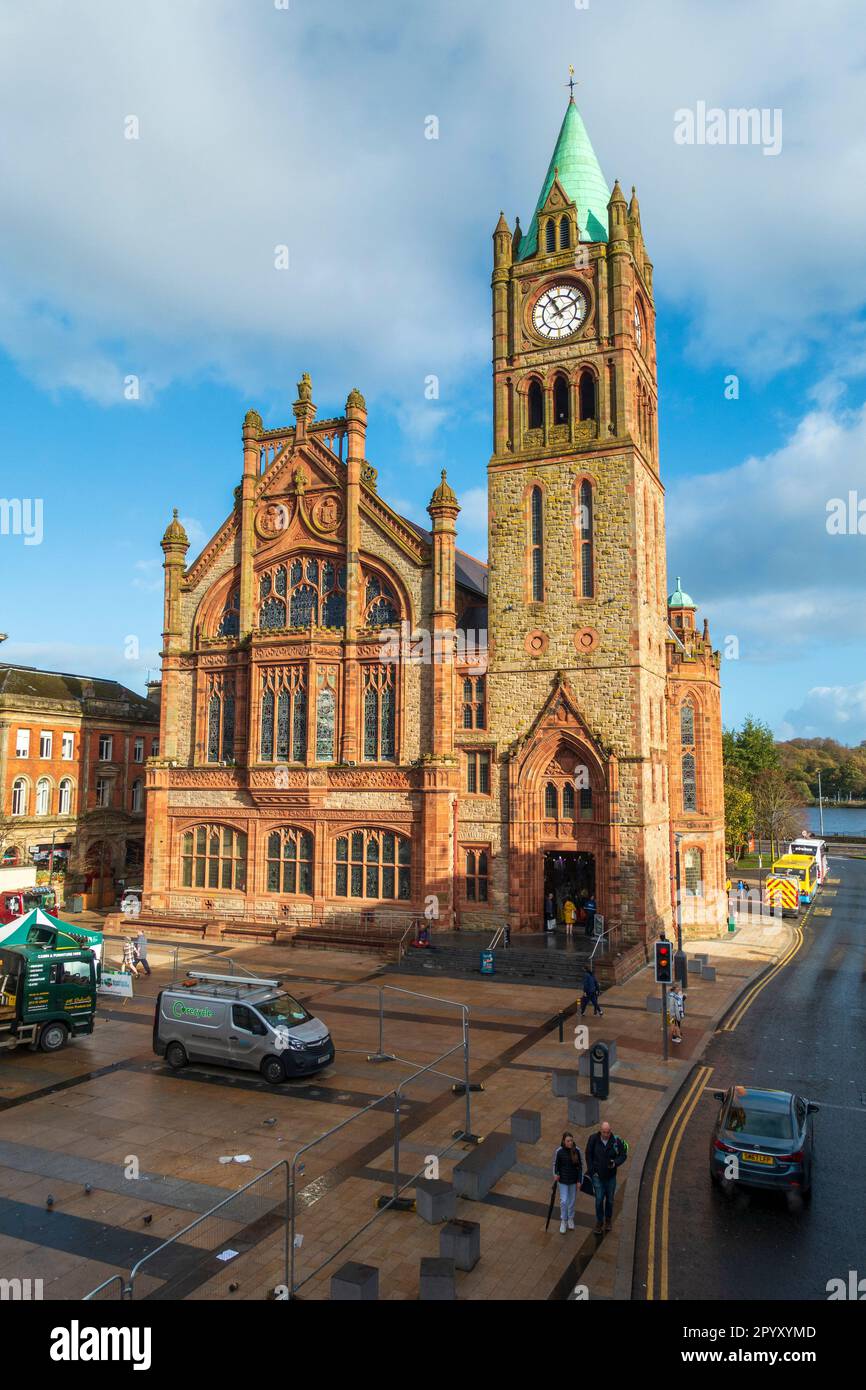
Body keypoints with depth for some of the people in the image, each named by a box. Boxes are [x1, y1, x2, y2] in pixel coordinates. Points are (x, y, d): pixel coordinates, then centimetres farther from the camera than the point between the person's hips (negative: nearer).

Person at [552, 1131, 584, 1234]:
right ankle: (563, 1221, 22)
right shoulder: (559, 1151, -19)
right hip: (563, 1180, -1)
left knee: (572, 1200, 16)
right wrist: (555, 1175, -19)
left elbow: (580, 1165, -5)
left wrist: (579, 1180, -4)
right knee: (563, 1201, 0)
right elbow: (555, 1164, -4)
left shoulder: (576, 1150, -15)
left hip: (574, 1180, 2)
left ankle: (571, 1219, 39)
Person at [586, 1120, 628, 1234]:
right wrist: (592, 1171, -6)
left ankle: (608, 1220, 37)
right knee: (599, 1200, 1)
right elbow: (588, 1156, -4)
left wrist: (616, 1163, -24)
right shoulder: (593, 1139, -16)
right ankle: (599, 1222, 21)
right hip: (598, 1176, -1)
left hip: (611, 1176, 1)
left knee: (610, 1200, 15)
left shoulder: (616, 1140, -16)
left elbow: (623, 1155, -6)